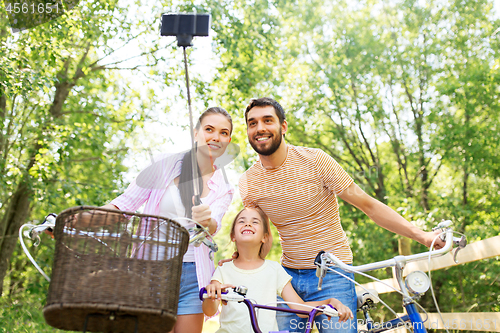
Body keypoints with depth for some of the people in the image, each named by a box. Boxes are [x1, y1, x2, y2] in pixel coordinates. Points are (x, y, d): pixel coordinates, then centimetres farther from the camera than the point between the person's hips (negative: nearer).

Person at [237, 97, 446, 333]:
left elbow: (368, 205, -9)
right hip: (288, 277, 3)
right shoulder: (248, 183, -1)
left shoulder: (314, 160, -13)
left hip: (332, 276, -3)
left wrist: (420, 235, -14)